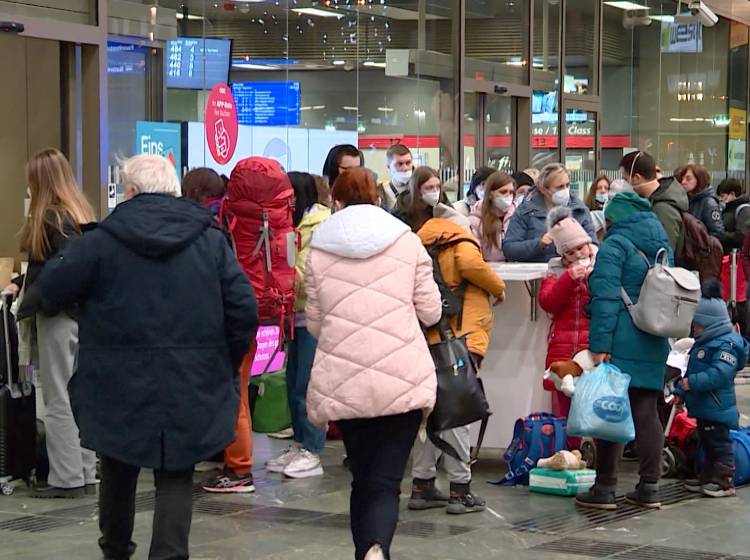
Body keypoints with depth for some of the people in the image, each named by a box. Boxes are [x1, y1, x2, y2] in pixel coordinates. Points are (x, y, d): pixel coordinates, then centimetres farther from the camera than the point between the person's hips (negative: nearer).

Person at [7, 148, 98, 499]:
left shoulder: (52, 219, -15)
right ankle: (85, 475, 16)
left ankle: (67, 479, 1)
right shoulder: (79, 214, 12)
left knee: (59, 401, -3)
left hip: (58, 317, -9)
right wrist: (21, 285, 17)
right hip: (79, 314, 9)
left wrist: (28, 305, -16)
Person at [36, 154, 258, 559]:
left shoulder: (102, 240, -8)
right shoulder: (212, 241, -2)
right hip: (191, 388, 0)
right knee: (175, 479, 7)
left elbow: (51, 288, -2)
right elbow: (244, 309, -6)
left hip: (119, 386, 0)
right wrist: (226, 366, 7)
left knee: (119, 469, 22)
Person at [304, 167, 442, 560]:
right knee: (386, 482, -2)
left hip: (343, 382, 1)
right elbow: (430, 312, 7)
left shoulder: (319, 250, 4)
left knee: (362, 478, 17)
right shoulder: (406, 241, 4)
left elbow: (315, 323, 10)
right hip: (402, 380, -1)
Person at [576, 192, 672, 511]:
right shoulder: (662, 247, 17)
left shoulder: (615, 245, -7)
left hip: (620, 346, -7)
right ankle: (649, 488, 13)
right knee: (646, 414, 10)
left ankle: (605, 489, -2)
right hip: (654, 347, 7)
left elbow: (606, 299, -16)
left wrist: (599, 344, -18)